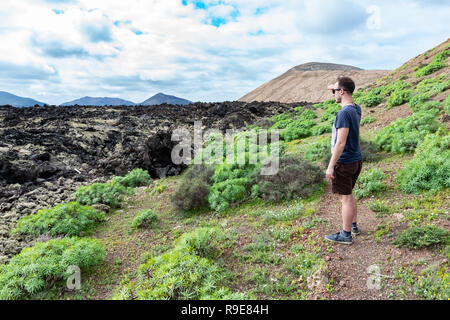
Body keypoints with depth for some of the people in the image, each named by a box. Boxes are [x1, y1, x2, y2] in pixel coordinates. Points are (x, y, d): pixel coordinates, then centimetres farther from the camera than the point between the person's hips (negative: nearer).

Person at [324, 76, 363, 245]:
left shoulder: (344, 113, -21)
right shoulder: (356, 109, 6)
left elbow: (341, 143, -25)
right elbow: (346, 100, 32)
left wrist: (331, 166, -20)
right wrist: (335, 88, 18)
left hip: (344, 162, -9)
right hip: (356, 160, 9)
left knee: (345, 197, 1)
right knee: (349, 194, 21)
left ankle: (346, 234, 12)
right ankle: (354, 226, 35)